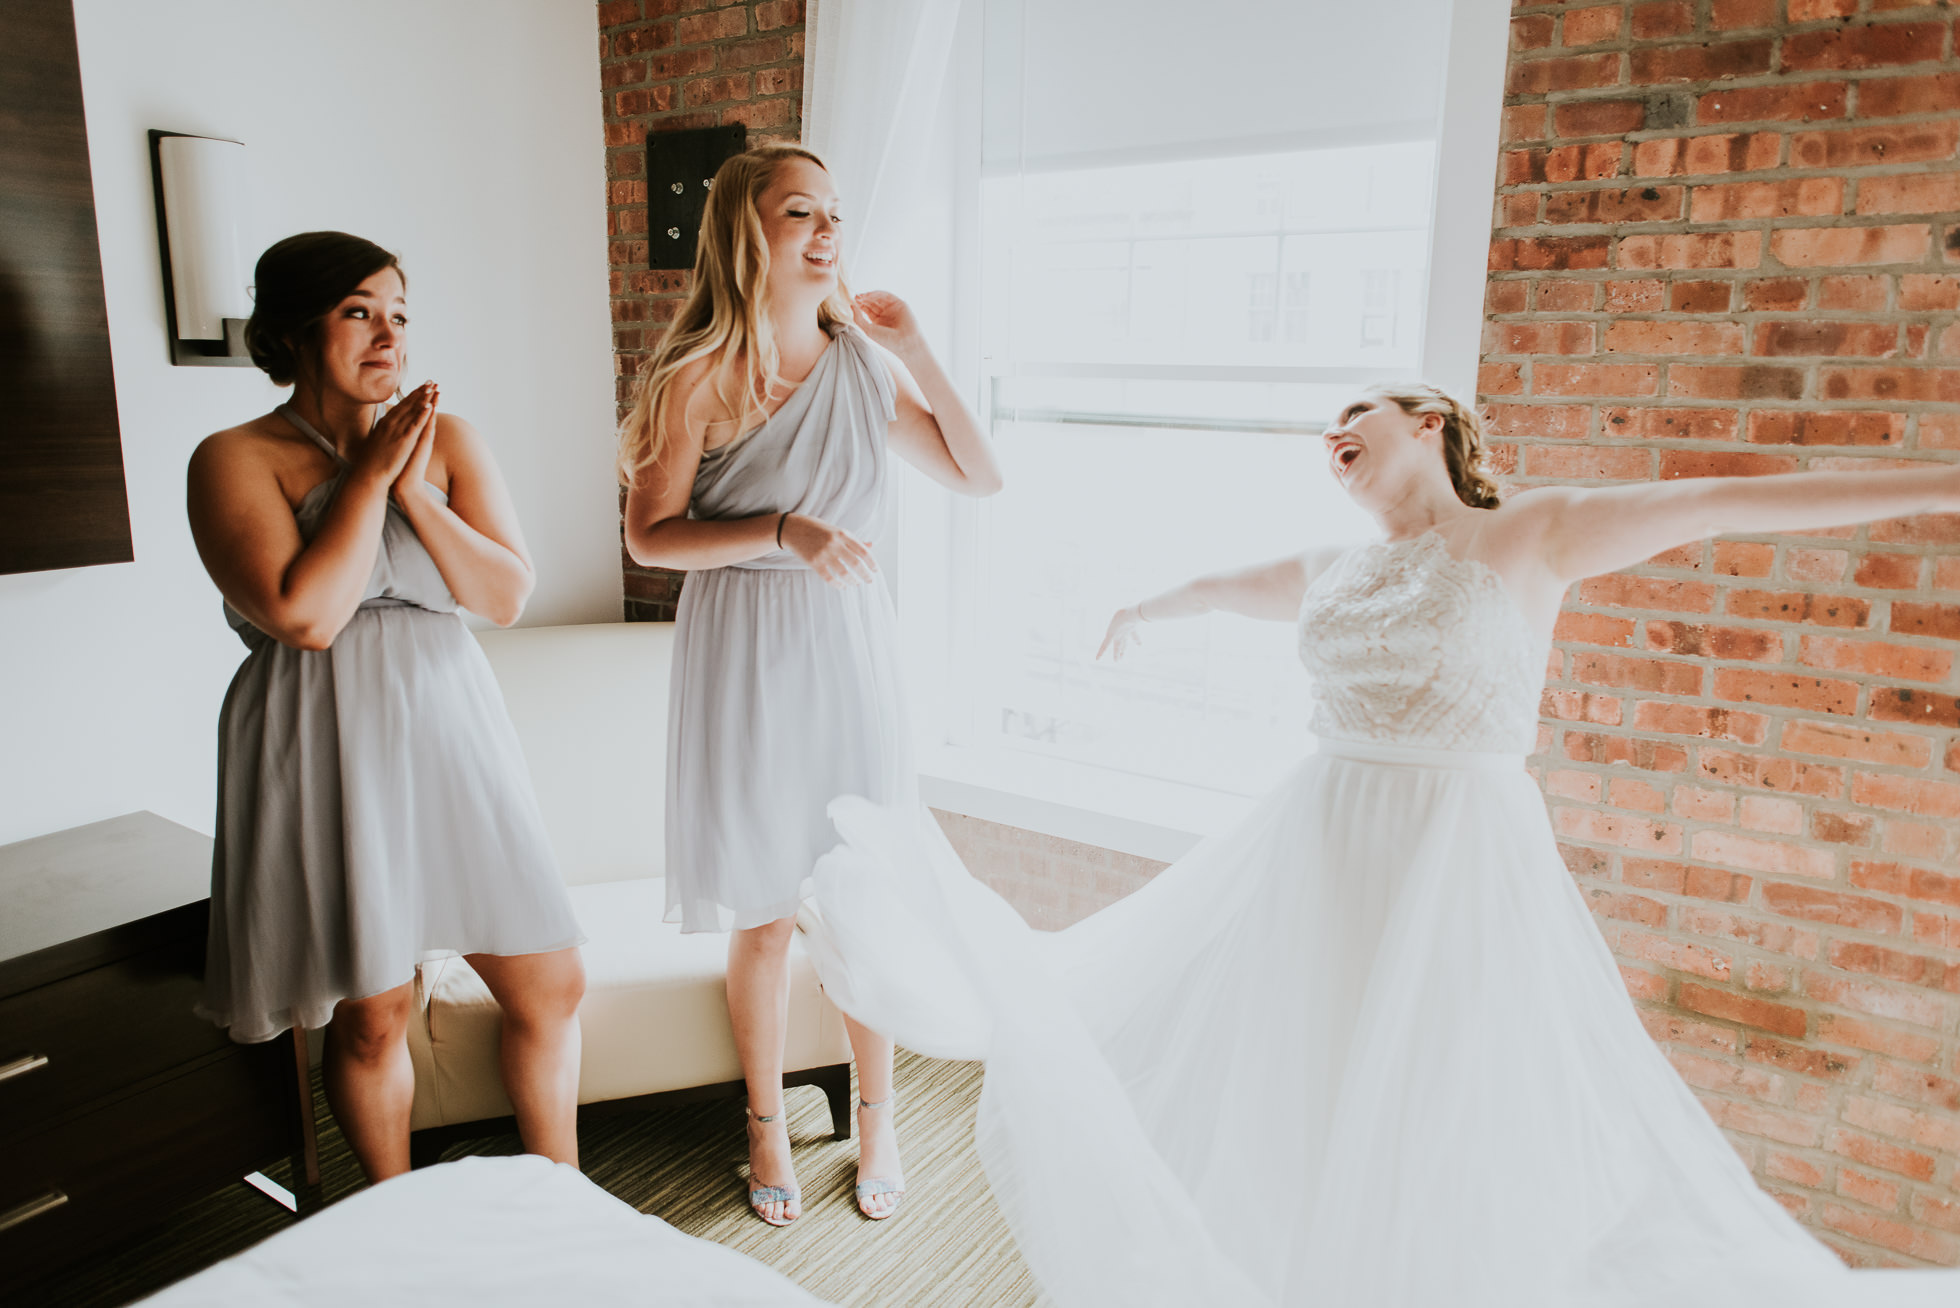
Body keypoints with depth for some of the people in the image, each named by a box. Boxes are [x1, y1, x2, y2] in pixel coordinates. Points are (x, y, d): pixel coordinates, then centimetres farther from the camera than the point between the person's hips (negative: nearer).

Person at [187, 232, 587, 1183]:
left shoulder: (446, 439, 7)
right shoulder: (234, 459, -3)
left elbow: (508, 596, -1)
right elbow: (307, 615, -17)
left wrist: (416, 492, -12)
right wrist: (372, 473, -12)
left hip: (450, 740, 4)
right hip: (328, 753, -3)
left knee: (551, 986, 5)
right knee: (371, 1015, 6)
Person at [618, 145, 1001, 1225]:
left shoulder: (863, 365, 4)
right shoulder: (701, 376, -7)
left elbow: (979, 477, 5)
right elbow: (649, 536, -7)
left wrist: (916, 347, 0)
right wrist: (785, 532, -21)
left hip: (851, 648, 3)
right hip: (746, 655, -3)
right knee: (765, 915, 9)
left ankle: (876, 1114, 33)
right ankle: (766, 1122, 34)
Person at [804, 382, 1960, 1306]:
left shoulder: (1530, 535, -1)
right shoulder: (1326, 576, 12)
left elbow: (1729, 500, -6)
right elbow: (1219, 587, 30)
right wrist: (1145, 610, 48)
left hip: (1464, 866, -4)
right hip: (1322, 855, 5)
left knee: (1464, 1141, 4)